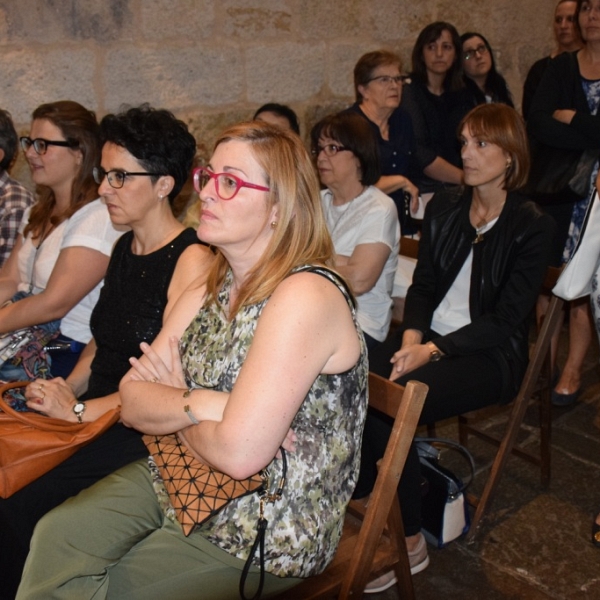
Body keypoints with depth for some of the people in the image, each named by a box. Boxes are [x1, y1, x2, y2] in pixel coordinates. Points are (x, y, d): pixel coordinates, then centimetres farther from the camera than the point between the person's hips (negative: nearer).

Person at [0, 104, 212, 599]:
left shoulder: (192, 260, -13)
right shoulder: (125, 247, 13)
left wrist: (80, 410, -13)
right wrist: (66, 389, 3)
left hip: (146, 431, -7)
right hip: (95, 417, 7)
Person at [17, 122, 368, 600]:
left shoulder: (304, 296, -25)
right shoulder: (214, 288, 3)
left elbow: (238, 453, -29)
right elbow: (132, 400, 0)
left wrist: (169, 408, -10)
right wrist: (197, 404, -20)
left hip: (271, 528, -6)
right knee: (56, 534, -9)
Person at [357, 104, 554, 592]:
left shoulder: (532, 226, -7)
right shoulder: (444, 208, 10)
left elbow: (505, 319, -12)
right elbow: (423, 284, 9)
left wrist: (432, 350, -21)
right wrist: (411, 335, -11)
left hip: (491, 355, -5)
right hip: (430, 337, 5)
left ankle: (408, 543, -8)